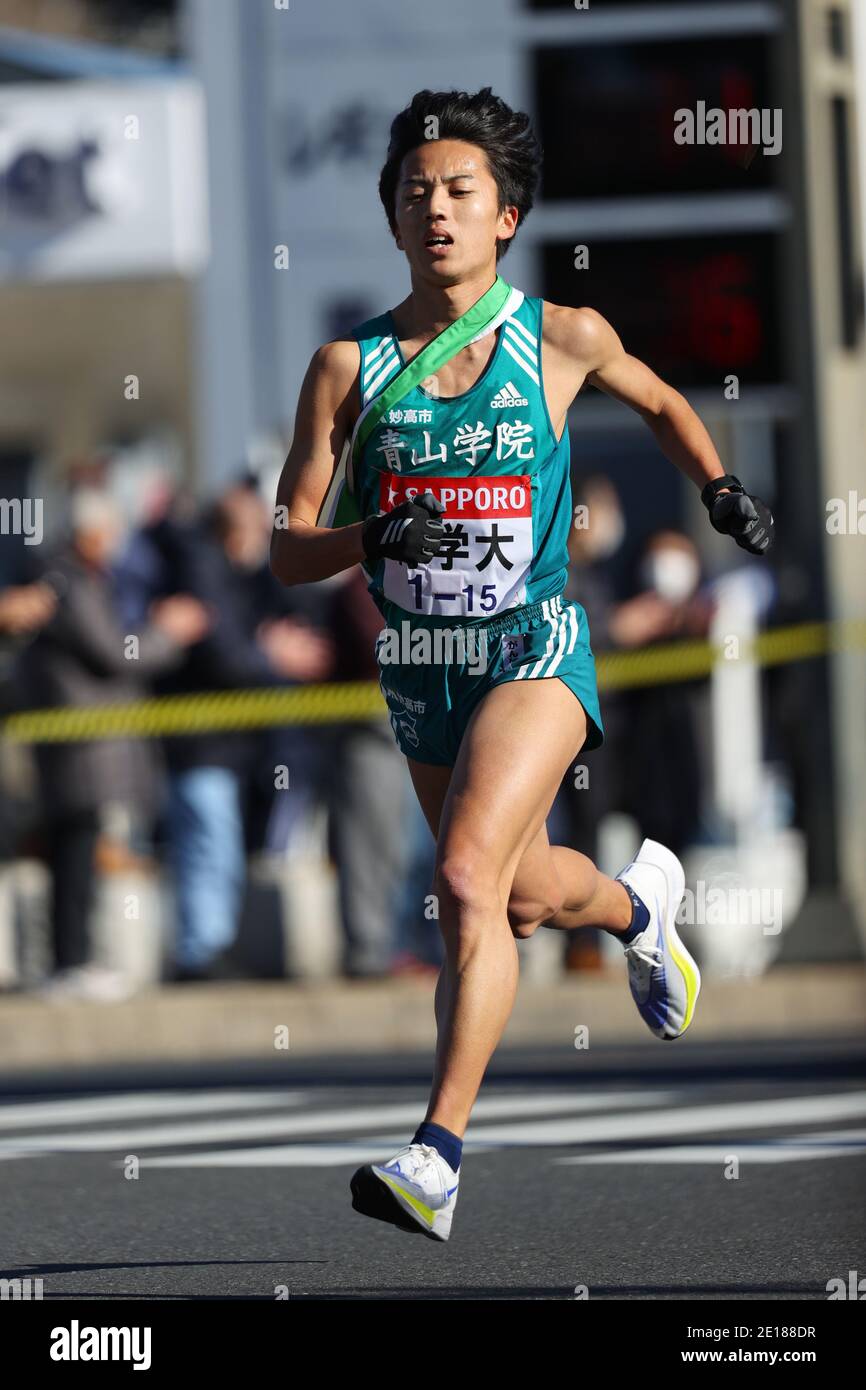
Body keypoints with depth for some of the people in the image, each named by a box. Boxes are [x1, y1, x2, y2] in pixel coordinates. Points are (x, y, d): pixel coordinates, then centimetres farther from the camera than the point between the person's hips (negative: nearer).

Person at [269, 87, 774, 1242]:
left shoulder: (560, 339, -4)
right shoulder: (348, 366, -3)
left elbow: (660, 403, 19)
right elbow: (288, 552, -3)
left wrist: (721, 488, 2)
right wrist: (372, 540, -23)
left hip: (535, 649, -4)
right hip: (418, 669, 4)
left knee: (468, 879, -23)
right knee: (526, 897, 20)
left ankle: (439, 1152, -24)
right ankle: (639, 901, 57)